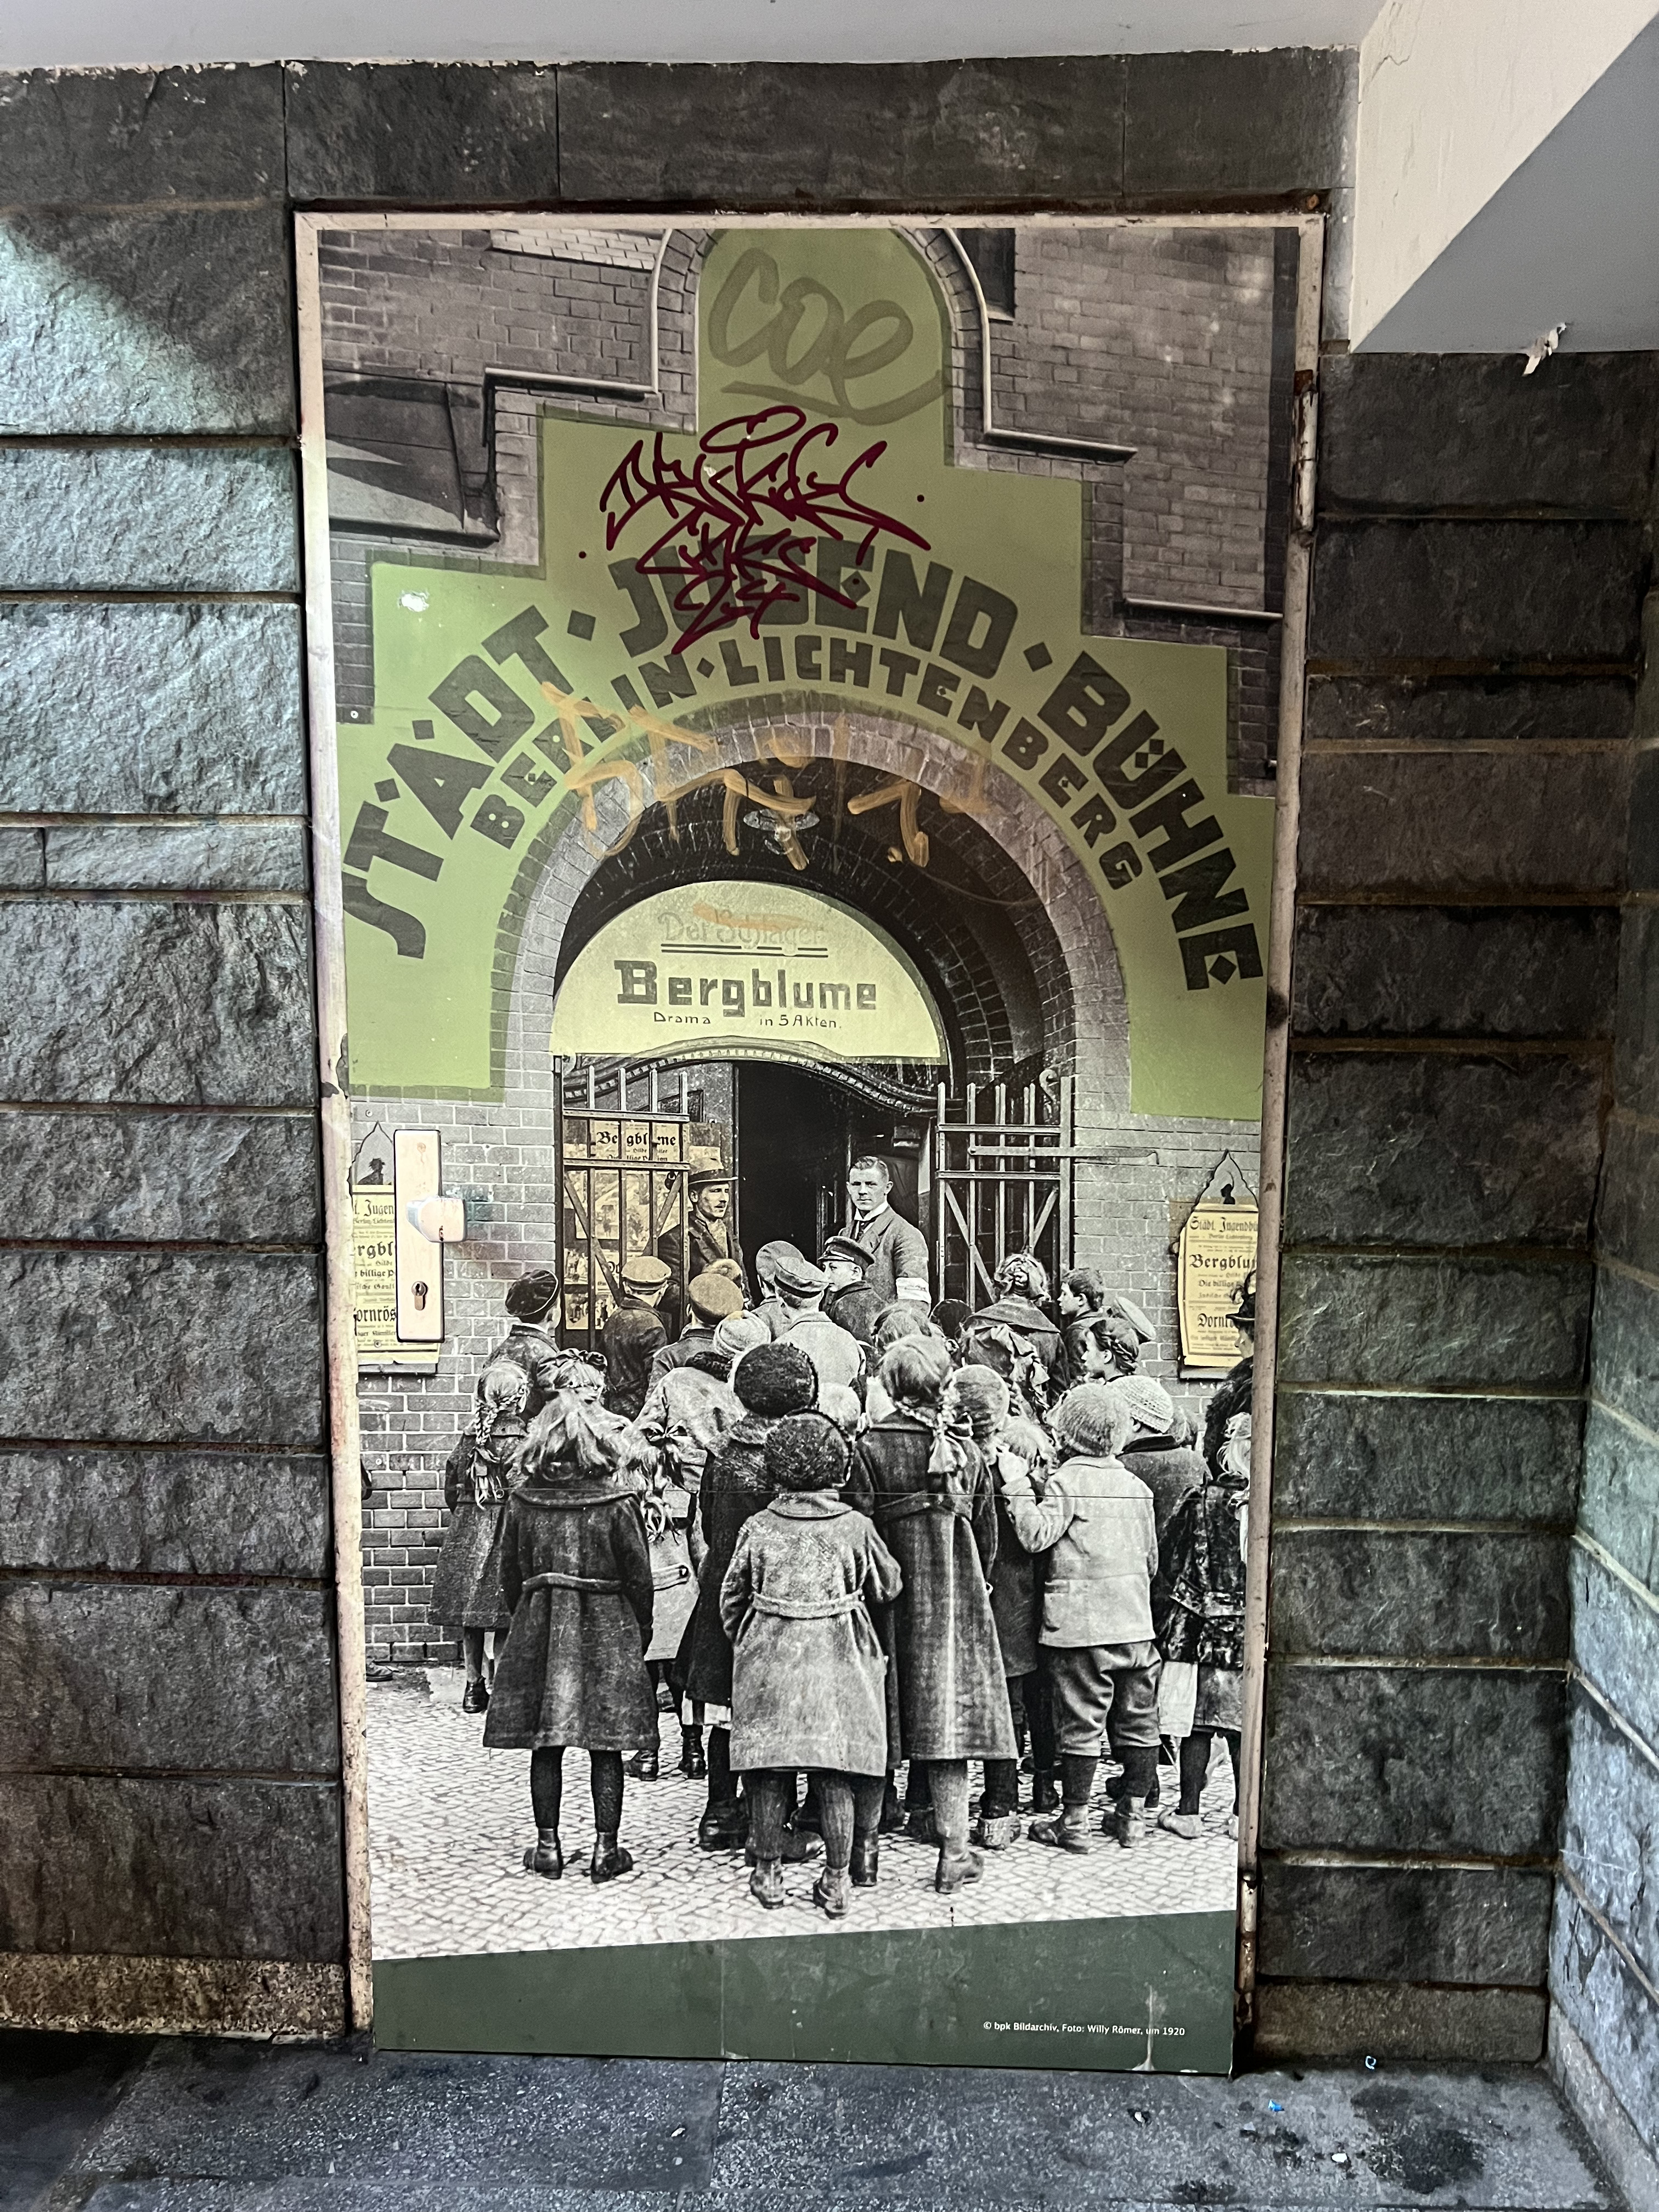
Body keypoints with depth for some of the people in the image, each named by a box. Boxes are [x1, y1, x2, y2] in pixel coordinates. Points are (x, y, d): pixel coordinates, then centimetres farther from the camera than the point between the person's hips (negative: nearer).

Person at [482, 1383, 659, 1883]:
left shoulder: (522, 1500, -4)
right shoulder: (617, 1503, -12)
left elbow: (511, 1574, 5)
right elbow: (638, 1575, -7)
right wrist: (641, 1631, 7)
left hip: (539, 1630, 2)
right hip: (607, 1632, -2)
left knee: (545, 1746, 11)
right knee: (606, 1747, 6)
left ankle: (548, 1847, 18)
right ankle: (606, 1849, 12)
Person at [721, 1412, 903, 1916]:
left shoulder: (758, 1527, -3)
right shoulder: (856, 1527, -4)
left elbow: (730, 1598, 6)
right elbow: (888, 1587, 10)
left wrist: (743, 1641, 23)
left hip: (769, 1659, 1)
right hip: (838, 1662, 0)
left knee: (769, 1771, 10)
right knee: (836, 1772, 6)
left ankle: (768, 1874, 20)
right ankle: (839, 1880, 12)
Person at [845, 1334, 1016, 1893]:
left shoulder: (870, 1447, -10)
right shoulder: (966, 1451, -1)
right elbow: (987, 1537, 6)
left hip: (893, 1598, -1)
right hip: (956, 1598, 2)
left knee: (881, 1729, 9)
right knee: (948, 1716, 5)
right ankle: (954, 1851, 7)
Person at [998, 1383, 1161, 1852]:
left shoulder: (1066, 1482, -9)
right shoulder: (1137, 1486, 8)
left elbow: (1036, 1535, -19)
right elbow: (1152, 1558, 15)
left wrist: (1016, 1484, -13)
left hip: (1080, 1623, -5)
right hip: (1136, 1620, 5)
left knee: (1082, 1722, 1)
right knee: (1138, 1721, 13)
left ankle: (1074, 1822, 8)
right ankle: (1134, 1814, 22)